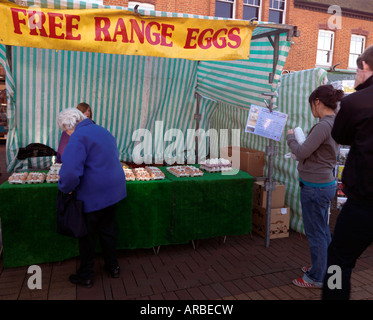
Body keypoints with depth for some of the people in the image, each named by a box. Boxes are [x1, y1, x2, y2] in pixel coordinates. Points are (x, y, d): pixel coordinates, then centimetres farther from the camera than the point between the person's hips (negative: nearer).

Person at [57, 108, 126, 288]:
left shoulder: (79, 138, -18)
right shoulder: (104, 131, 10)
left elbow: (70, 173, -29)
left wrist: (65, 188, -9)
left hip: (93, 196, -8)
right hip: (113, 190, 8)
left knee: (87, 235, 10)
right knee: (107, 230, 21)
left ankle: (85, 276, 26)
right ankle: (113, 267, 35)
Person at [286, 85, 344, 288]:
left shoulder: (323, 126, -22)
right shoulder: (336, 124, 7)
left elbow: (301, 153, -20)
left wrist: (290, 137, -5)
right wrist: (299, 140, 7)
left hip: (314, 187, -10)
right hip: (326, 183, 10)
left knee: (316, 233, 5)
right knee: (323, 231, 22)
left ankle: (316, 278, 21)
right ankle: (322, 268, 40)